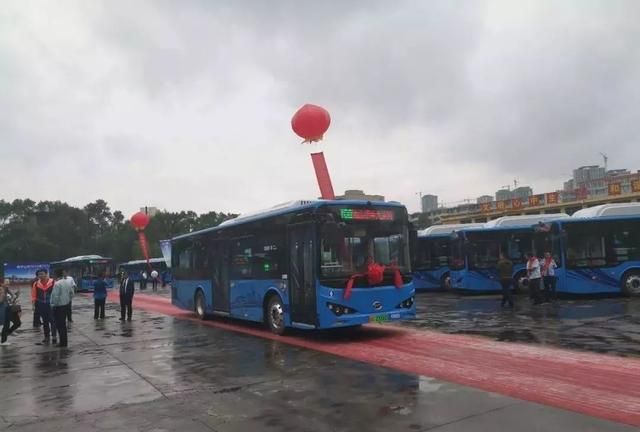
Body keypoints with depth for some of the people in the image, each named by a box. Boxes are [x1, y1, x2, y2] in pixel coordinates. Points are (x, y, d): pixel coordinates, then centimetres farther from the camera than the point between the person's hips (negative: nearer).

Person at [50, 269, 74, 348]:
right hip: (67, 305, 7)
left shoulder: (57, 283, -20)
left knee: (59, 324, 3)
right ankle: (64, 342, 26)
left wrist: (53, 304, -7)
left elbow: (55, 296, -21)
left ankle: (63, 343, 8)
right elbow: (72, 293, 7)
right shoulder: (69, 282, 2)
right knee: (63, 324, 18)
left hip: (59, 306, -7)